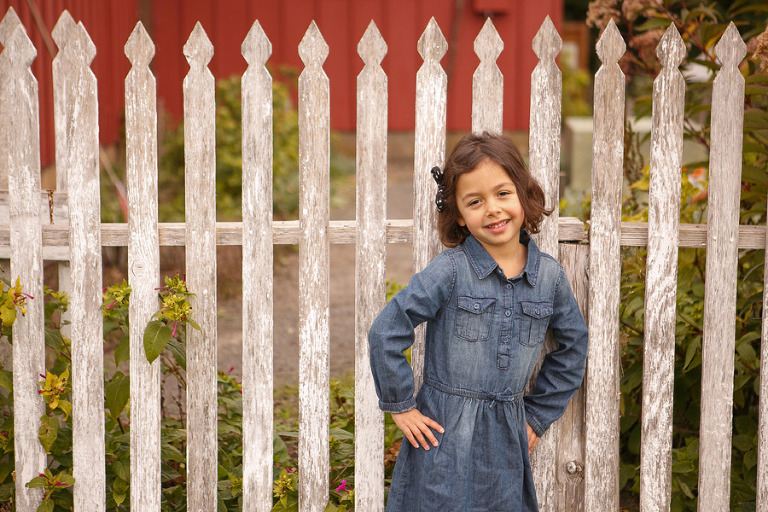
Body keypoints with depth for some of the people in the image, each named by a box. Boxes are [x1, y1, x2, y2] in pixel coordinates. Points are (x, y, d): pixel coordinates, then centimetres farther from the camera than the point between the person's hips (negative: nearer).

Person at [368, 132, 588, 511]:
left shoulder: (549, 276, 1)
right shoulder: (451, 270, -11)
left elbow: (573, 346, 16)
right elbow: (385, 332, -10)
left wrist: (538, 415, 14)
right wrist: (400, 406, -4)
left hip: (507, 444, 4)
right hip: (444, 437, -3)